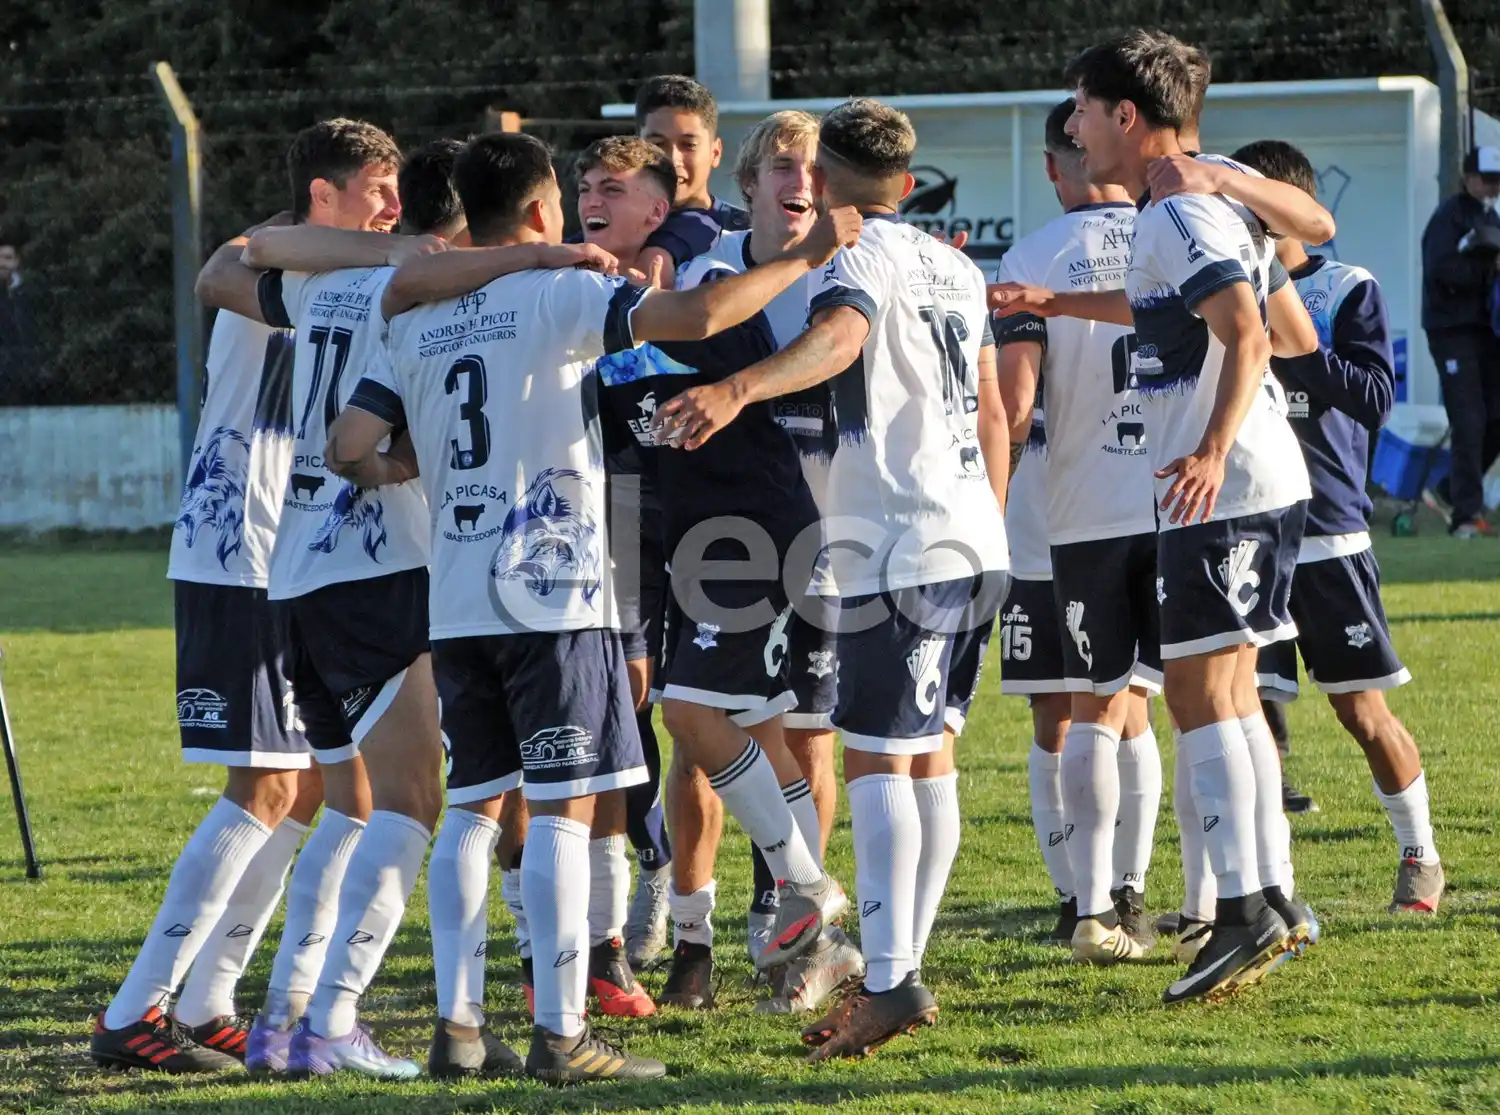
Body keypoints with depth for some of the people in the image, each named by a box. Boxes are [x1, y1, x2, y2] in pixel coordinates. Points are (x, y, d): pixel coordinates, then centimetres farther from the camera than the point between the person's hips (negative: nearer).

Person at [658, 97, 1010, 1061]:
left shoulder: (859, 254, -8)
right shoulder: (956, 268, 18)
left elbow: (838, 335, -31)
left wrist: (739, 389, -47)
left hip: (898, 546, -9)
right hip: (973, 544, 9)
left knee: (876, 759, -11)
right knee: (928, 758, 12)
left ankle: (891, 982, -19)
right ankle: (905, 965, 15)